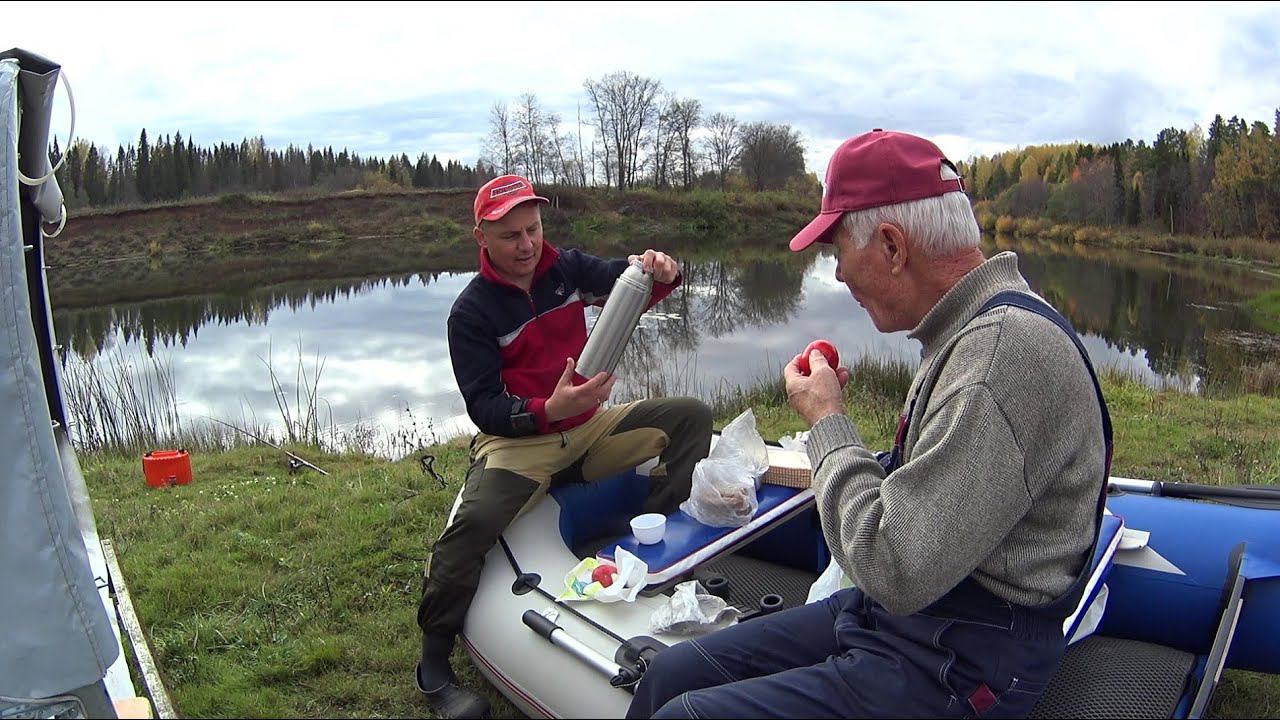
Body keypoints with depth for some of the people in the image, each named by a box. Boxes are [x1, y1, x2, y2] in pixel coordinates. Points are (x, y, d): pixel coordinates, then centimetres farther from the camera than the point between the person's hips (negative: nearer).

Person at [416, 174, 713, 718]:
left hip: (588, 427, 5)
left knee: (691, 416, -8)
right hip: (517, 439, -5)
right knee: (475, 521, -33)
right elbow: (485, 408, -15)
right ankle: (434, 668, -14)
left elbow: (629, 278, -7)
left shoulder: (567, 269, 3)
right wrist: (548, 410, -35)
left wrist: (660, 267, -33)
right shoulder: (471, 311, -10)